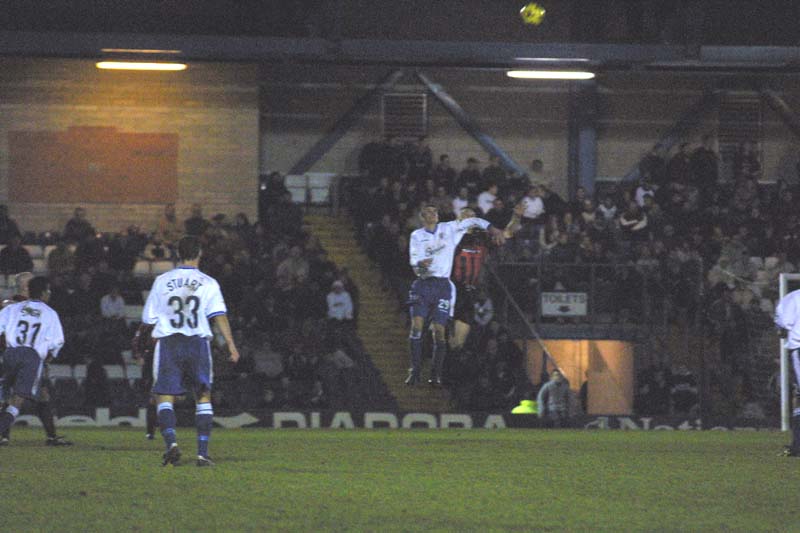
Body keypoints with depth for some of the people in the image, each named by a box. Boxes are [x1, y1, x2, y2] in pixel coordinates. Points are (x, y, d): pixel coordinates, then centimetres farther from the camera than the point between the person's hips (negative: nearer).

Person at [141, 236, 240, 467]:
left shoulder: (162, 281, 5)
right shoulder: (208, 283, 3)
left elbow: (150, 318, 9)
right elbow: (219, 315, -7)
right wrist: (231, 345, -9)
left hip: (168, 343, 0)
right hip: (198, 343, 0)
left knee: (165, 397, 0)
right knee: (203, 397, 9)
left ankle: (171, 441, -24)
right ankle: (202, 452, 2)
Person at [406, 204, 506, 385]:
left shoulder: (449, 229, 10)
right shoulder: (416, 236, 9)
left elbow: (473, 221, 15)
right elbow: (414, 260, -1)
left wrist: (493, 229, 3)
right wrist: (421, 264, -24)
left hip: (443, 285, 0)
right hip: (423, 284, 0)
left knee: (439, 331, -6)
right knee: (416, 324, -14)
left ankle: (436, 374, 2)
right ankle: (415, 371, -11)